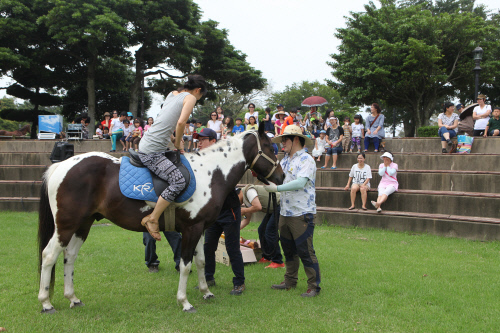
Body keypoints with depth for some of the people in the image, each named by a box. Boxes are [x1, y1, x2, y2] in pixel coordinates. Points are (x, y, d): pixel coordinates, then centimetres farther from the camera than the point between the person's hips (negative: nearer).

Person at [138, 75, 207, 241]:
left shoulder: (173, 94, 21)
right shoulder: (190, 98, -4)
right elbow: (181, 122, -20)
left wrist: (173, 145, 19)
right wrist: (178, 144, -5)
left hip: (146, 146, 10)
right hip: (152, 153, -10)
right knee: (179, 181, -20)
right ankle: (152, 219, -16)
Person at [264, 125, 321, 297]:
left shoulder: (306, 160, -12)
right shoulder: (286, 159, 15)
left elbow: (300, 182, -25)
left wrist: (276, 188, -27)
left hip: (302, 214, -9)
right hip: (285, 212, 9)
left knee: (305, 251, -5)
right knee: (288, 249, 17)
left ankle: (314, 286, 5)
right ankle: (290, 281, 30)